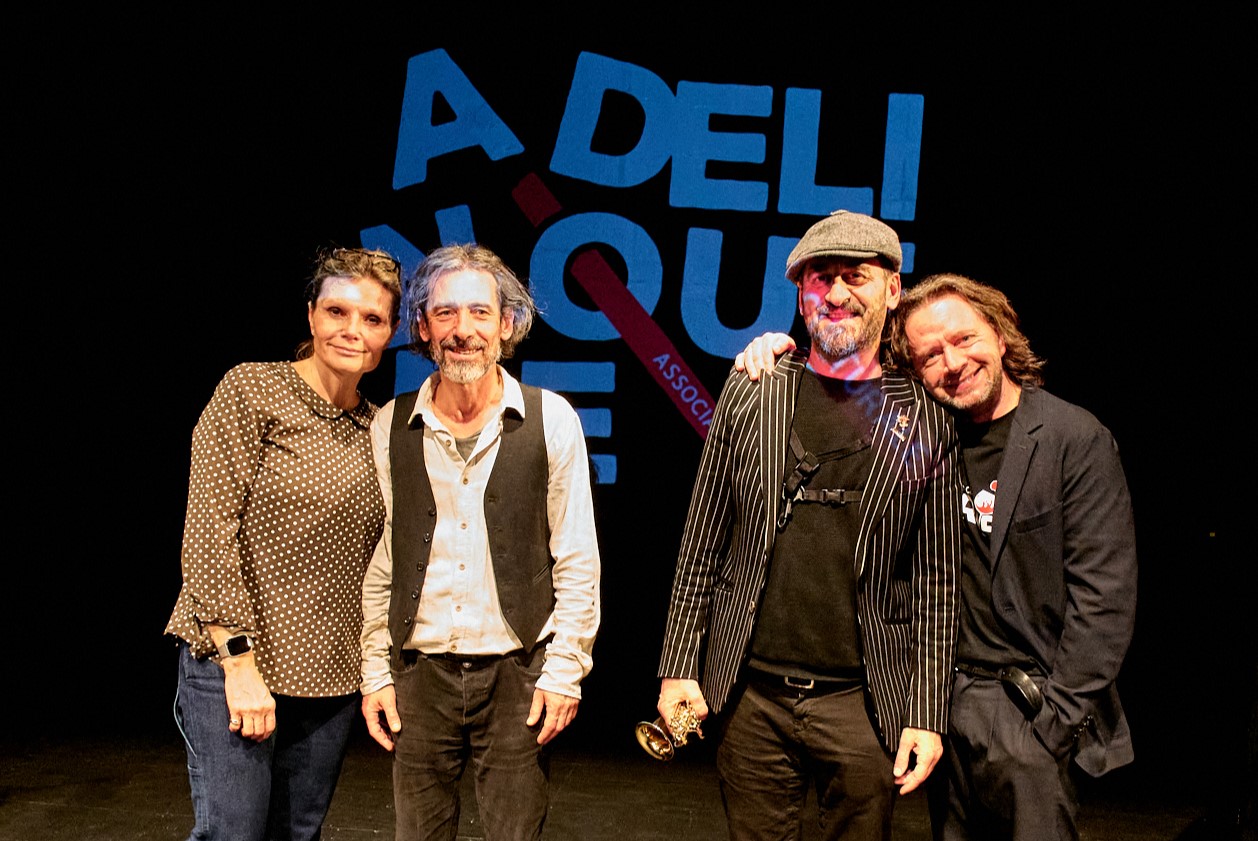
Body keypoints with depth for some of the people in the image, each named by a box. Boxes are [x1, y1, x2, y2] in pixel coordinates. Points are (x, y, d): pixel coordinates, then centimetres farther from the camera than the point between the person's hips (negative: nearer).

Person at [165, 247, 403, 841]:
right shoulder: (251, 390, -7)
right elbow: (207, 532, -13)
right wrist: (239, 658, -17)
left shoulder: (377, 428, 8)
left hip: (332, 678, 5)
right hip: (232, 662, -5)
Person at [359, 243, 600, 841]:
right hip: (419, 674, 2)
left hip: (517, 674, -1)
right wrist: (374, 672, 5)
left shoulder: (551, 419, -4)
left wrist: (564, 669, -4)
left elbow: (577, 562, -2)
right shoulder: (391, 427, 2)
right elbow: (379, 562, 7)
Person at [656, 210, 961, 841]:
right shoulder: (752, 391, 3)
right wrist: (679, 666, 3)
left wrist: (927, 714, -2)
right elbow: (703, 539, 5)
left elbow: (937, 582, 1)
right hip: (750, 694, 1)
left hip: (864, 705, -1)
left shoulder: (924, 423, 0)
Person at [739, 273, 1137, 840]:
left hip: (1026, 708, -4)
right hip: (942, 695, 5)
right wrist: (779, 353, -2)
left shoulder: (1077, 439, -9)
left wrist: (1059, 715, -12)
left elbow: (1104, 594, -10)